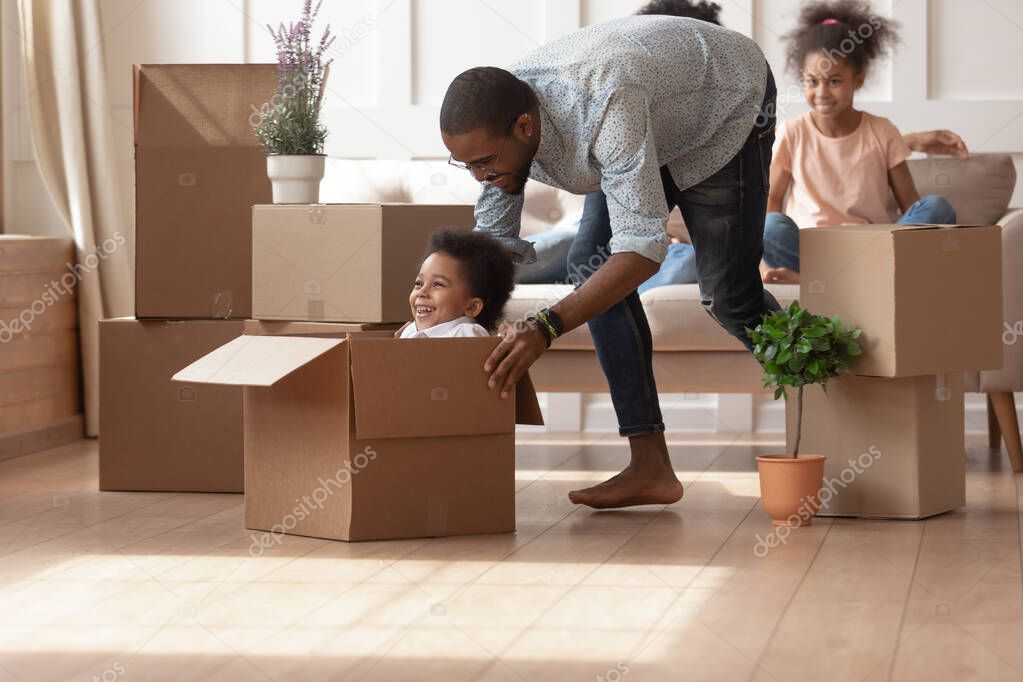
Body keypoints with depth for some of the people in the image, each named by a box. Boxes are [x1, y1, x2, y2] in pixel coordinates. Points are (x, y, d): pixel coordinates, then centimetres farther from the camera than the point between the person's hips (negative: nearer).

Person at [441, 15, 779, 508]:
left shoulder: (603, 104, -46)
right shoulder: (494, 123, -23)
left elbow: (643, 247, -49)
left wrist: (545, 328, -56)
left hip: (728, 101, -6)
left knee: (725, 294, -7)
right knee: (591, 267, -11)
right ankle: (650, 467, -10)